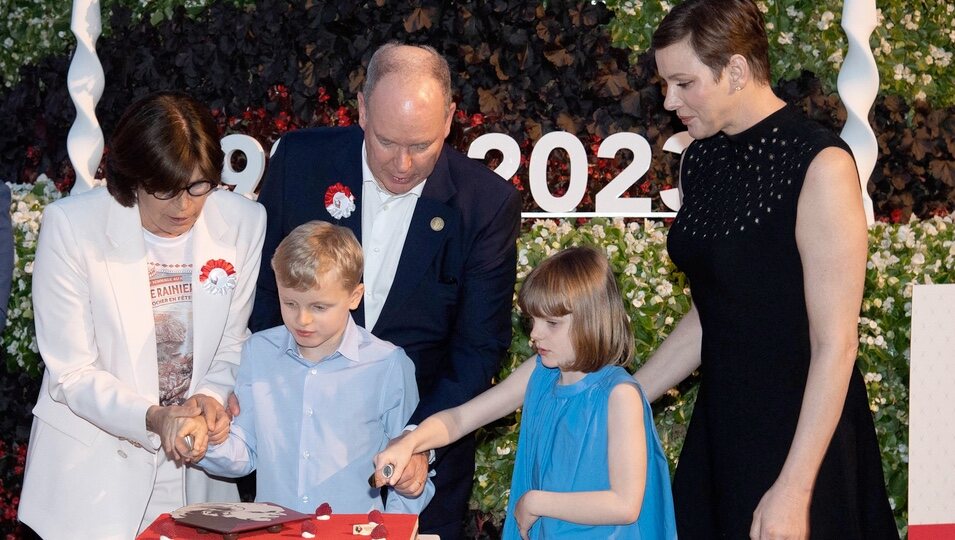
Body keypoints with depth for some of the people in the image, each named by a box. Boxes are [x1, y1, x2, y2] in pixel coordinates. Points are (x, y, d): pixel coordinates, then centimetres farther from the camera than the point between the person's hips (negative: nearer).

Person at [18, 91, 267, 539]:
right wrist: (153, 417, -27)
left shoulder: (244, 221, -7)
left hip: (193, 465, 3)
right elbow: (71, 373, -13)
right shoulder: (71, 225, -15)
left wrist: (212, 396, -16)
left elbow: (232, 345, 4)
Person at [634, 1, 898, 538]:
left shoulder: (819, 165, -16)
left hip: (800, 437, -6)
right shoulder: (702, 158, 6)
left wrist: (794, 490, -21)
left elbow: (835, 343, -18)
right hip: (720, 427, 7)